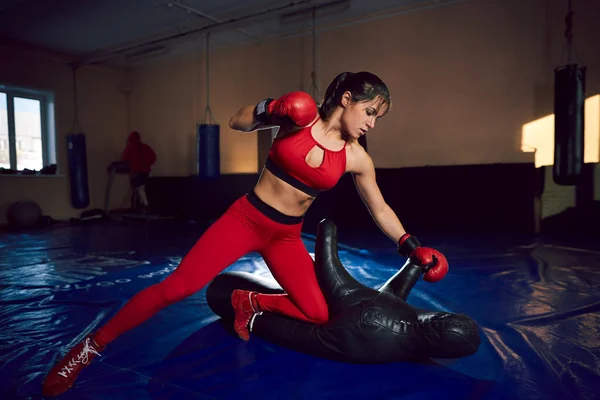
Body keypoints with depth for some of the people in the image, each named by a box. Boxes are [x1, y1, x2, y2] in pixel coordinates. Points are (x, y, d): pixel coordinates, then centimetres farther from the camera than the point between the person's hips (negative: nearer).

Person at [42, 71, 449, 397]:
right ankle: (91, 347, 9)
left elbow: (380, 209, 8)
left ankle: (252, 302, 16)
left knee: (320, 315, -8)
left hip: (286, 238, 3)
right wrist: (271, 109, -20)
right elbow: (237, 123, -2)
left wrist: (413, 247, 6)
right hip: (245, 219, -3)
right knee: (176, 287, -10)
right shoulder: (299, 115, -8)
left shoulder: (357, 158, -3)